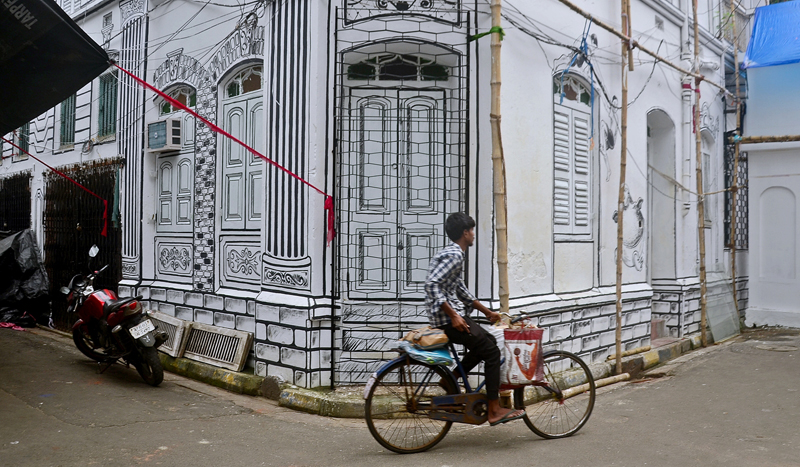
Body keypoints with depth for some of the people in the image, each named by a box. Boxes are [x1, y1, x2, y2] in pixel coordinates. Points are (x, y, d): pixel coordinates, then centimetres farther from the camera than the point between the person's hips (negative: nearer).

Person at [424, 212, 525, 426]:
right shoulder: (454, 255, -16)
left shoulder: (452, 253, 17)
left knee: (488, 342, 20)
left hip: (452, 316, 10)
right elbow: (431, 284, -27)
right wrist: (453, 316, -26)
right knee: (492, 352, -5)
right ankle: (494, 410, 0)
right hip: (448, 318, -10)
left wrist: (487, 311, 24)